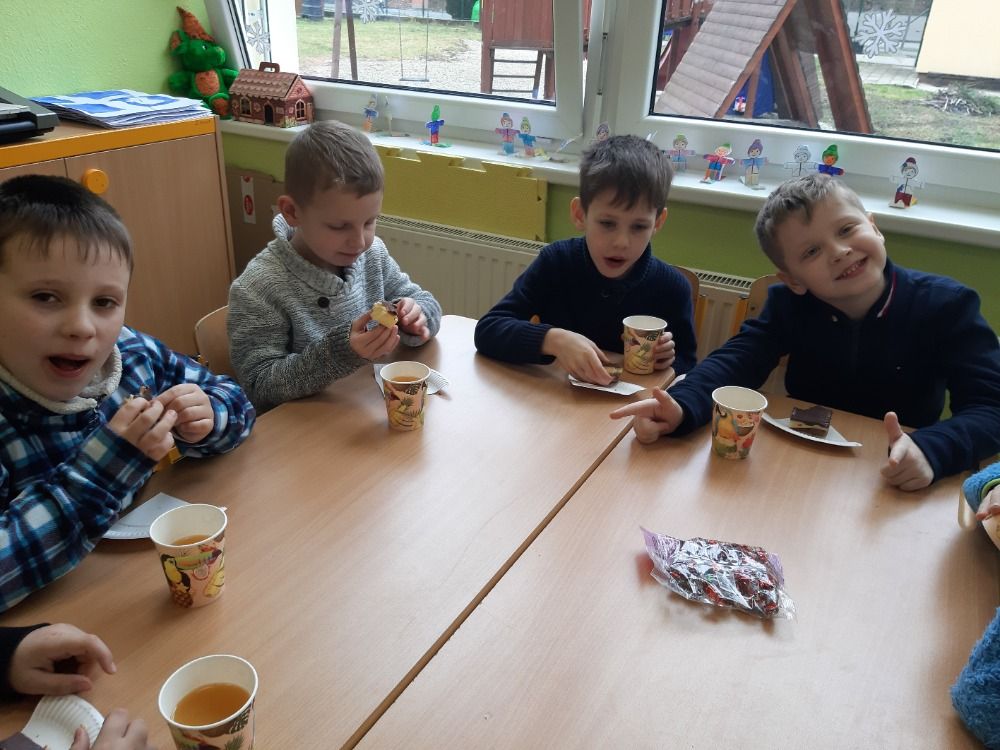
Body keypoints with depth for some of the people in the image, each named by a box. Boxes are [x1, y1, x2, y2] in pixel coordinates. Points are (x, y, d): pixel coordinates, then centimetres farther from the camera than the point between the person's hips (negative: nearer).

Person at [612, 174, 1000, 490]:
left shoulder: (946, 305, -11)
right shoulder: (790, 304, -6)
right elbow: (735, 359, -19)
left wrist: (929, 450, -38)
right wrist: (680, 408, -40)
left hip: (899, 486, 1)